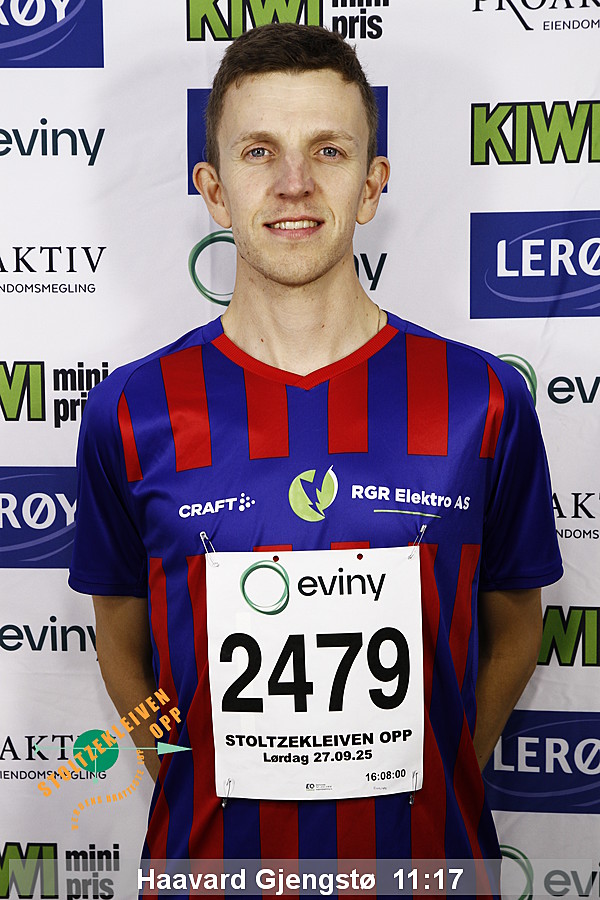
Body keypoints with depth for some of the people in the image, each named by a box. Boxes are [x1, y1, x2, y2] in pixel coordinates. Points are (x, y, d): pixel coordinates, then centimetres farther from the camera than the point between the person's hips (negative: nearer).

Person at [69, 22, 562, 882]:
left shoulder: (483, 400, -9)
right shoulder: (134, 410, -9)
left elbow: (513, 626, 2)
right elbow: (121, 640, 2)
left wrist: (443, 783, 0)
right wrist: (196, 792, -1)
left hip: (425, 847, 1)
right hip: (211, 849, 0)